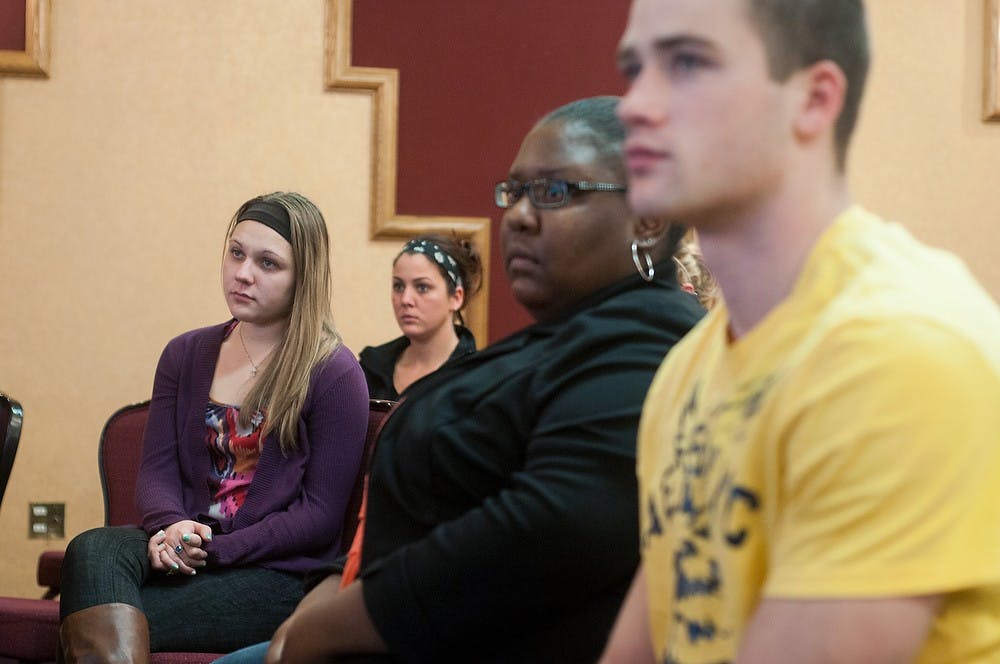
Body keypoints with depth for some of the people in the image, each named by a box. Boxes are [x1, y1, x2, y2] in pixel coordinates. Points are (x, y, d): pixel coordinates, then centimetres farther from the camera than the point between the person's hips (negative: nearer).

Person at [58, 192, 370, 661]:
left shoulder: (335, 374, -3)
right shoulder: (186, 354, 14)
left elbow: (320, 514, -6)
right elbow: (157, 469, 9)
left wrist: (214, 550, -15)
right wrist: (170, 527, -15)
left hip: (278, 573, -5)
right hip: (183, 550, 5)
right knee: (92, 549, -31)